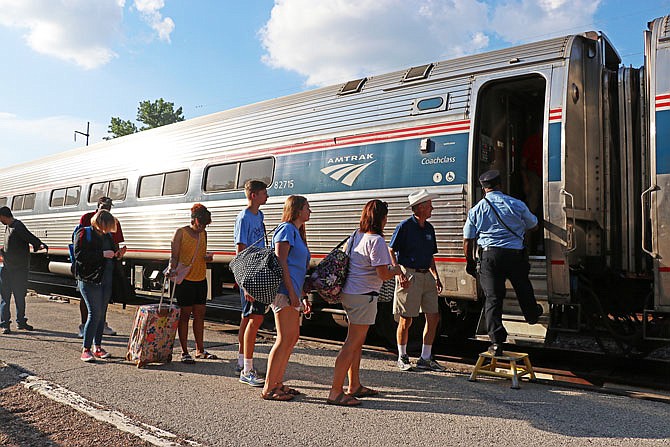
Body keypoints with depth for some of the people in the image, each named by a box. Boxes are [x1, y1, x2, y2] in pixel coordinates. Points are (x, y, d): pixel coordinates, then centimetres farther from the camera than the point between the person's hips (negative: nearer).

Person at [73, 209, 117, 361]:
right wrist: (102, 254, -19)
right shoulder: (84, 233, -4)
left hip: (106, 280, 7)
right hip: (89, 280, -7)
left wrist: (116, 255, 8)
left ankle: (97, 347, 20)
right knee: (95, 313, -10)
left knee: (102, 314, 10)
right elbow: (79, 255, -17)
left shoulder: (107, 236, 17)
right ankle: (86, 350, 0)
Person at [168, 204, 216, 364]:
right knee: (185, 315, -1)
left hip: (201, 279, 6)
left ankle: (200, 350, 20)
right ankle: (184, 352, 6)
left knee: (200, 315, 10)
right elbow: (174, 255, -8)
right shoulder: (181, 232, -5)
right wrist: (172, 268, -27)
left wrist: (208, 257, 1)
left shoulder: (203, 234, 13)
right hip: (184, 279, -6)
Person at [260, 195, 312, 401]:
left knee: (293, 337, 11)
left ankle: (277, 383, 19)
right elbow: (281, 262, -16)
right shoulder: (287, 229, -7)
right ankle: (268, 388, -1)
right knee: (285, 339, -8)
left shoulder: (297, 232, 23)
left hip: (292, 293, 10)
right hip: (284, 291, -10)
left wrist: (303, 296, 24)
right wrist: (291, 292, -20)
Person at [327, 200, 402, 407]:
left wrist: (389, 270, 20)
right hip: (364, 296, -9)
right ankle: (335, 392, -3)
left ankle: (355, 386, 29)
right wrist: (396, 271, 3)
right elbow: (383, 274, -18)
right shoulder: (376, 241, -16)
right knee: (352, 343, -6)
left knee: (357, 342, 18)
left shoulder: (356, 236, 10)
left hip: (349, 293, 9)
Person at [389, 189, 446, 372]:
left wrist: (436, 277, 14)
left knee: (433, 317, 5)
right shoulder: (405, 226, -7)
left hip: (426, 276, 7)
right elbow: (391, 252, -8)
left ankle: (425, 358, 17)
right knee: (406, 320, 1)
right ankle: (402, 357, 19)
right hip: (409, 276, -7)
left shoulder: (429, 228, 14)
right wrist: (400, 275, -17)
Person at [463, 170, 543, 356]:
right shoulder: (516, 205, 3)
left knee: (492, 298, 0)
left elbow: (467, 239, 5)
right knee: (523, 289, 24)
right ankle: (532, 315, 52)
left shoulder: (476, 210, 3)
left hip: (490, 255, -1)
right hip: (515, 254, 1)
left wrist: (470, 262, 18)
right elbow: (533, 226, 17)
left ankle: (496, 342, -3)